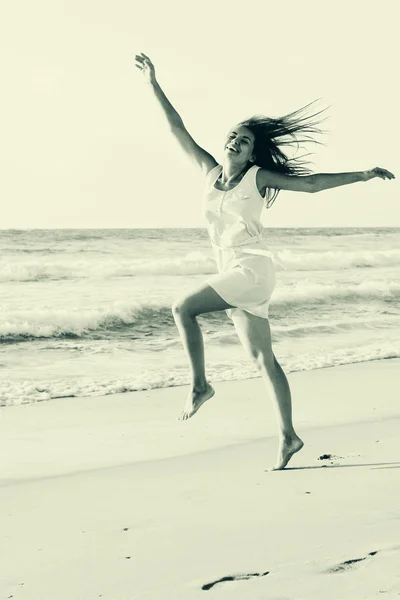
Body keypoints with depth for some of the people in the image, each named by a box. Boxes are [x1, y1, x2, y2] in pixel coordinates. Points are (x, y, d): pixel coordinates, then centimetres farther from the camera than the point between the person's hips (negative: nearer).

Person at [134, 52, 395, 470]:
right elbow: (179, 131, 14)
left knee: (183, 308, -21)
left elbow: (310, 183, 2)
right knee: (263, 361, 5)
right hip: (232, 274, 6)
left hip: (252, 270, -6)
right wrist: (154, 86, 12)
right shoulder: (210, 172, 12)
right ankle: (288, 437, 8)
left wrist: (363, 175, 1)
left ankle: (200, 385, -11)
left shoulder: (258, 176, 0)